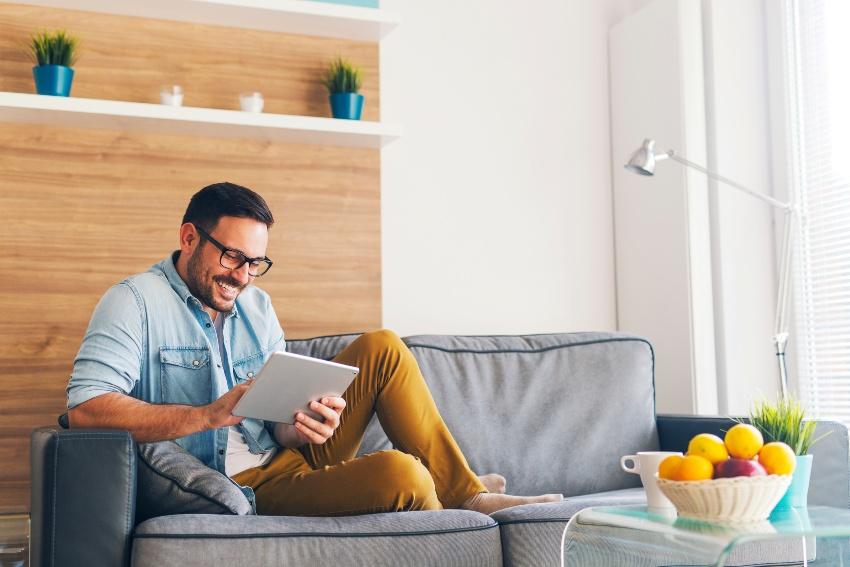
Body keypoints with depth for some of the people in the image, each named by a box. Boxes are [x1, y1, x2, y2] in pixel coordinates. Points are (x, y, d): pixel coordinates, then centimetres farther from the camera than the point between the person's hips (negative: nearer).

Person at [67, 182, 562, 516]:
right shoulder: (136, 302, -8)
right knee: (400, 474, -29)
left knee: (381, 349, -5)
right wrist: (211, 415, -28)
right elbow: (85, 408, -22)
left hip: (286, 457, 8)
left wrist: (302, 426, -15)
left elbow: (281, 422, 11)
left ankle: (465, 493, -1)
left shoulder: (257, 306, 13)